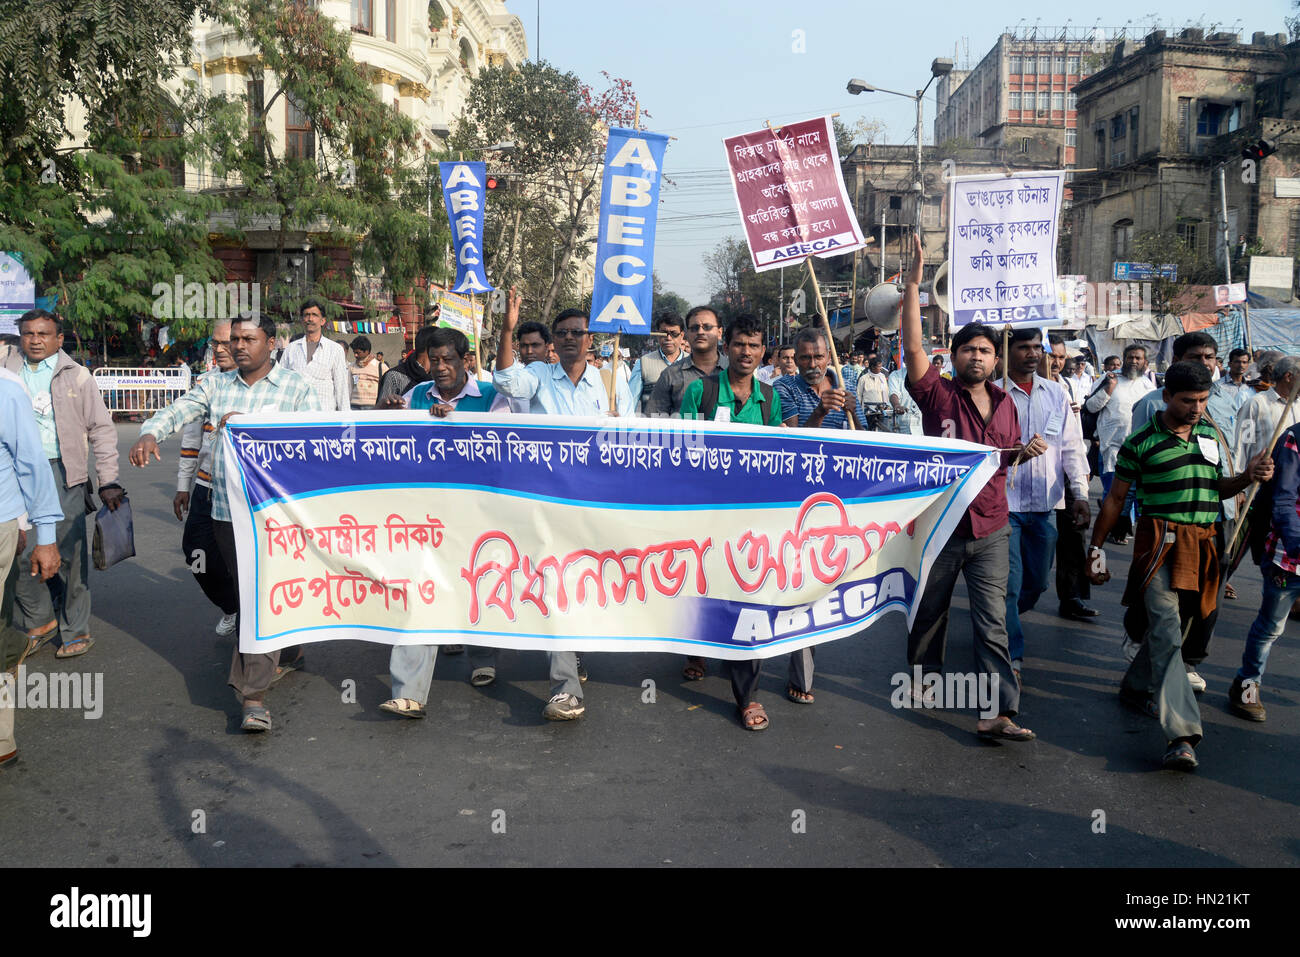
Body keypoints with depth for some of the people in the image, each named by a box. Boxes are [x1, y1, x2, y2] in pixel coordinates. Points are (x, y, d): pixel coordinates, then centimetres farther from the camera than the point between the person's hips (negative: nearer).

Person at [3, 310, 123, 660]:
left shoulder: (76, 375, 6)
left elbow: (101, 429, 6)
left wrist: (108, 481, -1)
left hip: (63, 472, -2)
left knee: (70, 553, -1)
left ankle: (75, 630, 11)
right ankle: (40, 622, 22)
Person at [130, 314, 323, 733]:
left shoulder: (298, 387, 0)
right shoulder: (215, 386, 12)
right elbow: (177, 410, 0)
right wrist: (150, 433, -23)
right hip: (226, 510, 5)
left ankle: (252, 694, -9)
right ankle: (288, 652, 38)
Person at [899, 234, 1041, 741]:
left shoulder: (1004, 402, 8)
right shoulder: (938, 394, -6)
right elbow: (913, 346, -21)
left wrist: (1025, 451, -2)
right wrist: (915, 280, -25)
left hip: (990, 529, 3)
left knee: (991, 621, -3)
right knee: (929, 610, 13)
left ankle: (996, 712, -3)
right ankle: (925, 674, 38)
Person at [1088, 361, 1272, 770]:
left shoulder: (1208, 437, 14)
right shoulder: (1141, 442, -4)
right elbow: (1115, 498, 2)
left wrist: (1247, 476, 4)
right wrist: (1096, 547, 3)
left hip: (1202, 545, 6)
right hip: (1160, 544, -6)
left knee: (1175, 628, 15)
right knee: (1167, 634, -14)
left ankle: (1136, 687, 38)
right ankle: (1181, 735, -20)